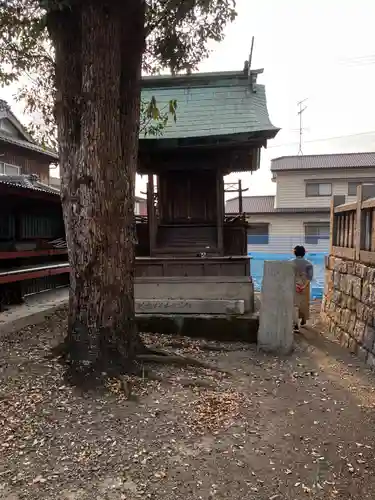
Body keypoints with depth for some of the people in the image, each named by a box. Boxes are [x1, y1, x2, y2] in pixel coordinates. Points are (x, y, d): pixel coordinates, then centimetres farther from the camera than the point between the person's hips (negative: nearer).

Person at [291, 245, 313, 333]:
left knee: (295, 304, -2)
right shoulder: (308, 263, -3)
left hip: (294, 286, -1)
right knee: (304, 303, 20)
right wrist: (304, 285, -13)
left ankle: (296, 325, -13)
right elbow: (310, 276, -10)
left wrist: (295, 284, -11)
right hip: (305, 286, 1)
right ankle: (303, 319, 40)